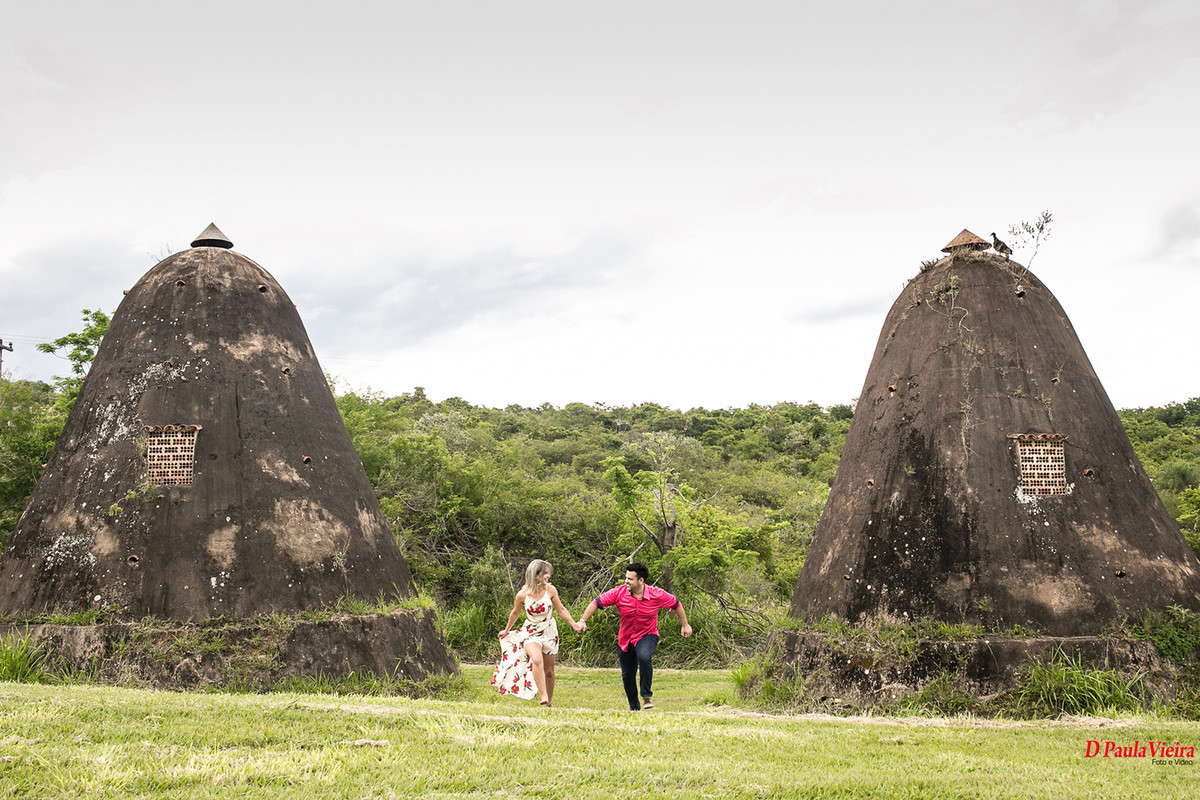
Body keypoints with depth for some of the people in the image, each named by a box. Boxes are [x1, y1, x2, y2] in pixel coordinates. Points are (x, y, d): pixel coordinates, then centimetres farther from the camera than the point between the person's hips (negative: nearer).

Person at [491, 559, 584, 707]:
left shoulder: (550, 590, -8)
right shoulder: (523, 595, -12)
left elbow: (561, 610, 5)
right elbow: (515, 613, 7)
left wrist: (574, 625, -5)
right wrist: (507, 631, 20)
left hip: (549, 632, 2)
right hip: (531, 632, -2)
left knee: (549, 671, 7)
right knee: (537, 660, -31)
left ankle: (548, 702, 23)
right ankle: (543, 696, -33)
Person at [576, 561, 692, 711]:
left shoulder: (657, 595, -16)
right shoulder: (618, 592, -15)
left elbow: (675, 603, 1)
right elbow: (597, 603, -11)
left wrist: (685, 625, 8)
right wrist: (583, 620, -20)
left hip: (647, 636, -3)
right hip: (625, 640, 3)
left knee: (643, 657, -35)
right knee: (627, 677, 9)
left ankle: (647, 695, -16)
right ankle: (634, 708, 34)